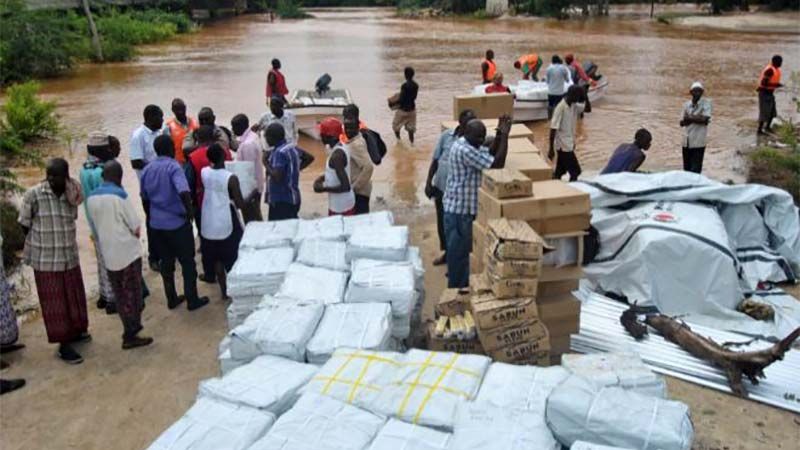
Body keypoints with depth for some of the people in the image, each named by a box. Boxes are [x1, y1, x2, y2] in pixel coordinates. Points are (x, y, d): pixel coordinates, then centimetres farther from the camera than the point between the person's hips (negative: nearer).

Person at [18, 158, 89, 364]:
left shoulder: (71, 195, -5)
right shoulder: (33, 195, -15)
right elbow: (25, 224, -5)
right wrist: (42, 244, 2)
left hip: (69, 255, 4)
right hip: (45, 259, -4)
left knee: (74, 296, 17)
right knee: (54, 303, 4)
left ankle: (74, 331, 38)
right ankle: (63, 345, 13)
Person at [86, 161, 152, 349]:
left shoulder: (91, 198, 3)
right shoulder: (119, 195, -15)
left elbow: (96, 226, 13)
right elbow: (137, 229, -13)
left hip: (108, 254, 6)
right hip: (128, 253, -6)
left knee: (120, 295, 15)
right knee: (132, 294, 3)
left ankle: (131, 329, 27)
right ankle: (130, 336, 6)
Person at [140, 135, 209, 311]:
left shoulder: (147, 170, 6)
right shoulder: (173, 167, -15)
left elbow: (145, 198, 14)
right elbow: (183, 192, -31)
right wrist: (190, 211, -17)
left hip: (157, 224, 6)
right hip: (177, 223, -6)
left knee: (166, 262, 16)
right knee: (187, 262, 6)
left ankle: (172, 299, 26)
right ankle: (192, 300, 13)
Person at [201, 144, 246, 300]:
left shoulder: (204, 172, -5)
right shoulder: (231, 178, -21)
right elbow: (240, 204, -16)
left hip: (210, 224, 5)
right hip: (227, 224, -5)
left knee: (216, 258, 17)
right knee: (233, 258, 11)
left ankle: (224, 291, 26)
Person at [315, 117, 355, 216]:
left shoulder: (336, 155, -26)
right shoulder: (342, 147, 4)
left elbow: (345, 186, -28)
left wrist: (324, 188, -18)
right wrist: (322, 178, 5)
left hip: (340, 207, -9)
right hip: (346, 202, 9)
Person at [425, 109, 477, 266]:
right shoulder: (446, 135, -3)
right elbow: (435, 160, 2)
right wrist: (428, 182, 0)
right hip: (441, 187, 3)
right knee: (442, 222, 17)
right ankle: (447, 252, 38)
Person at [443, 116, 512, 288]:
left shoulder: (465, 144, 8)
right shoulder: (465, 151, -24)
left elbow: (490, 154, 14)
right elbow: (497, 163, -24)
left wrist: (499, 134, 1)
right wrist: (505, 135, -17)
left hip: (461, 207, 10)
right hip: (459, 210, -10)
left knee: (461, 250, 20)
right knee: (458, 252, 1)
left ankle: (459, 284, 33)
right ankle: (457, 290, 11)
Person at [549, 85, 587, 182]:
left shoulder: (574, 106, 4)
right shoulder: (560, 108, -21)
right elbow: (553, 129, -21)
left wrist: (585, 95, -4)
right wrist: (551, 149, -21)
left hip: (569, 144, 8)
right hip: (563, 145, -8)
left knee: (559, 172, 14)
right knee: (575, 171, -4)